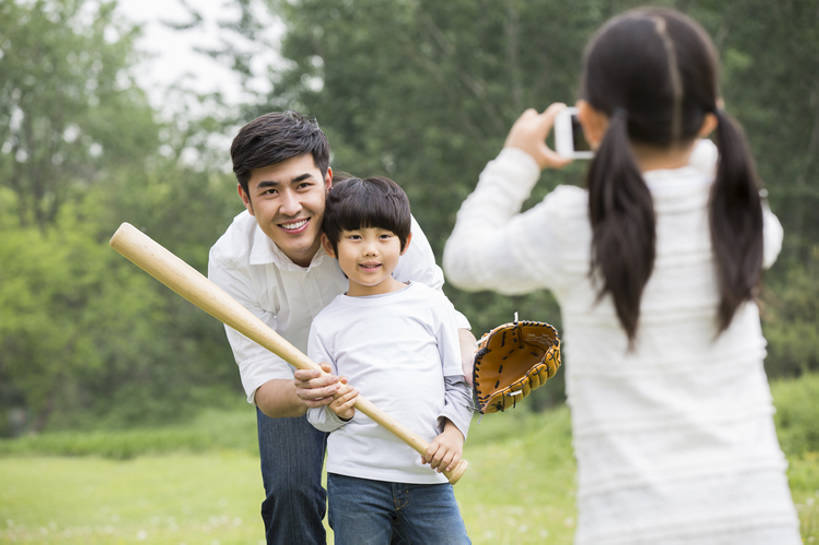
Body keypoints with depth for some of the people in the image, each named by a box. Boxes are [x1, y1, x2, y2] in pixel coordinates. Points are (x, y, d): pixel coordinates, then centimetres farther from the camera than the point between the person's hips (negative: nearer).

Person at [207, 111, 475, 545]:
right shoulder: (231, 261, -30)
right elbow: (264, 385, -30)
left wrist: (471, 363, -49)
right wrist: (298, 396, -54)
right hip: (291, 380, 0)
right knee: (290, 493, -16)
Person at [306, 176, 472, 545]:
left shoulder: (431, 304, 7)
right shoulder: (327, 324, 4)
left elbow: (458, 381, 11)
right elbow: (316, 414, 6)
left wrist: (454, 431, -4)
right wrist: (335, 410, -15)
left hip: (428, 478, 1)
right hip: (355, 479, -1)